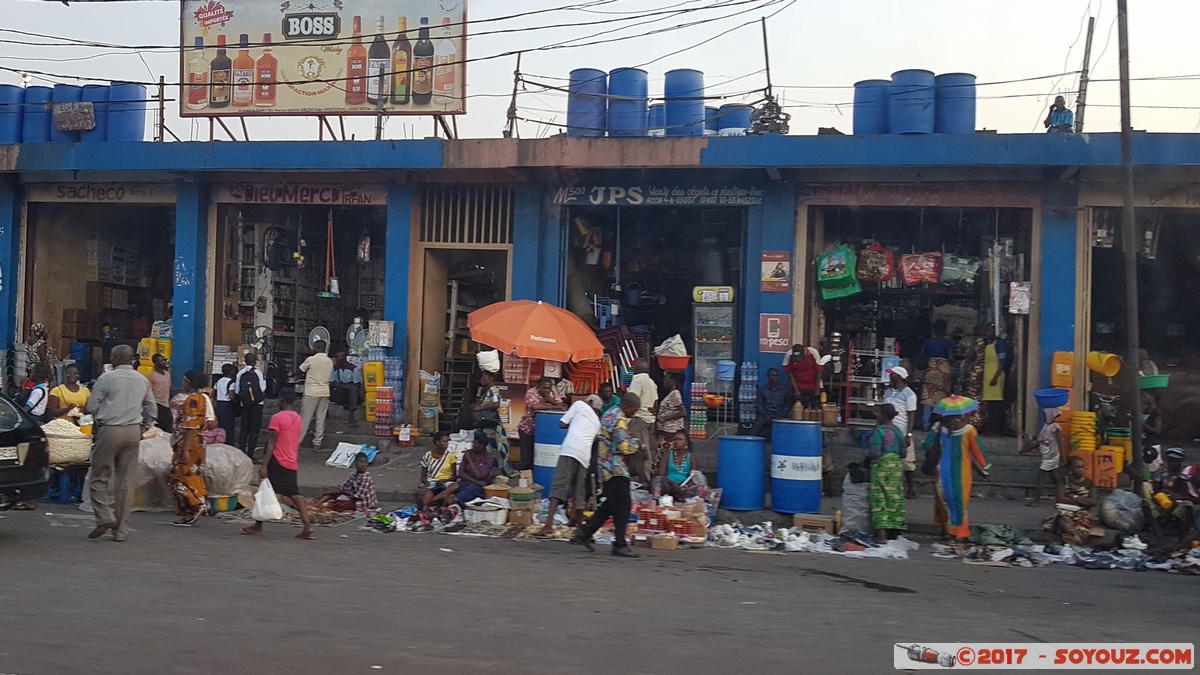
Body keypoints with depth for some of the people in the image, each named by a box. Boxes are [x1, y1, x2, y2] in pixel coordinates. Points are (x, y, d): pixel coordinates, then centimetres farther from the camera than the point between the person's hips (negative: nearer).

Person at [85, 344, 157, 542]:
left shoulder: (107, 378, -7)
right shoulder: (142, 380, 9)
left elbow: (92, 406, -3)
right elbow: (152, 409, 13)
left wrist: (99, 424, 14)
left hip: (110, 430, -4)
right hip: (133, 431, 5)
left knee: (100, 476, 6)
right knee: (125, 480, 6)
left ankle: (105, 516, -12)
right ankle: (121, 529, 8)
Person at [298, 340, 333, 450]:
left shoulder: (311, 359, -10)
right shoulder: (330, 361, 4)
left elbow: (300, 370, 3)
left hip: (311, 392, -4)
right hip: (325, 392, 4)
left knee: (305, 418, 0)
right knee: (320, 418, 7)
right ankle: (317, 442, 8)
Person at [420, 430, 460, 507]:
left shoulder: (450, 456, 4)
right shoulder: (428, 456, 4)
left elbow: (454, 477, 5)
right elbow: (423, 476, 9)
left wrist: (445, 480, -15)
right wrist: (426, 482, -14)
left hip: (446, 483, 2)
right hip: (431, 483, -2)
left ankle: (432, 500, -37)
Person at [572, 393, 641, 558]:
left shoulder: (609, 414, 15)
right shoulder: (620, 420, -16)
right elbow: (624, 448, -21)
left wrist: (631, 441, 14)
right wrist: (636, 444, -2)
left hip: (606, 468, 10)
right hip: (616, 469, -10)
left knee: (608, 506, 15)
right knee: (623, 507, -6)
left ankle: (584, 533, 15)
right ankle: (619, 546, -4)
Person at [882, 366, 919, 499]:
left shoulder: (908, 394, -6)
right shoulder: (887, 392, 13)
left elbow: (911, 416, -8)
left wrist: (909, 435, -13)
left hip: (902, 433, -6)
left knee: (906, 461, -1)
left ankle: (911, 488, 10)